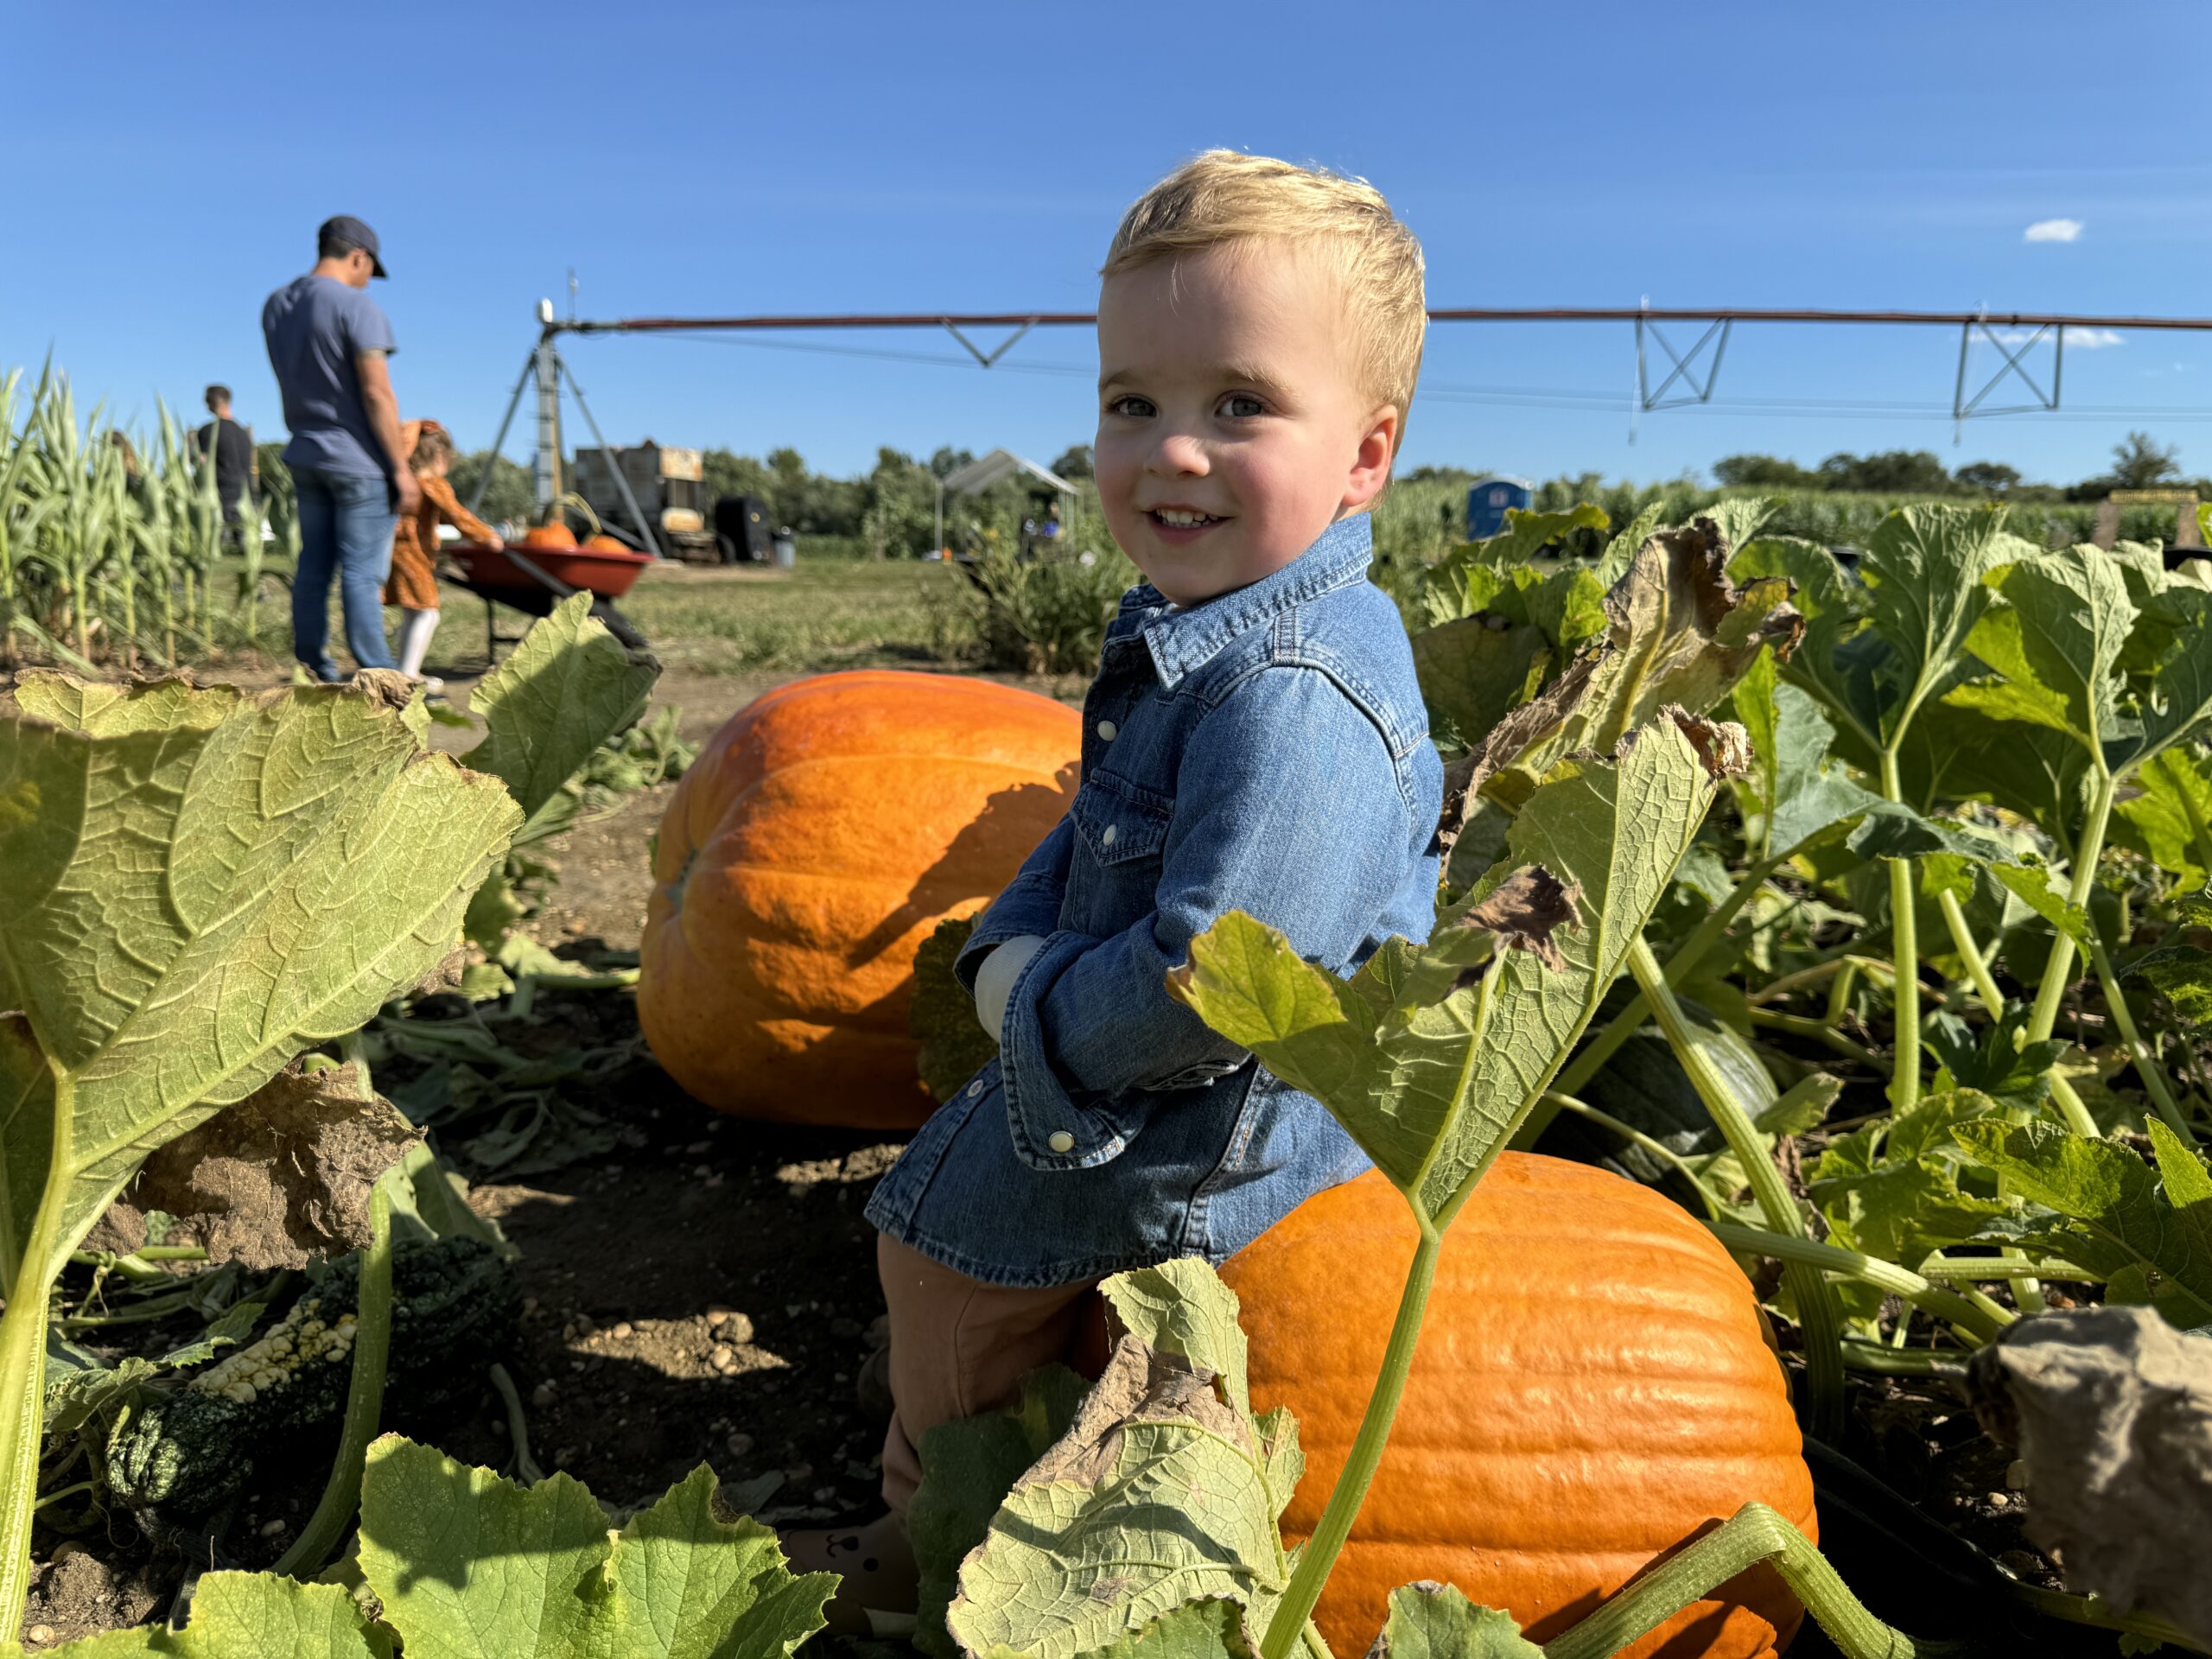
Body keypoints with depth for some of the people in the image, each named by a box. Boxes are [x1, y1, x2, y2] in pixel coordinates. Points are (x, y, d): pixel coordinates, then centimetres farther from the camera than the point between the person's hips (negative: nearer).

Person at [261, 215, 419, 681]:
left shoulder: (276, 305, 10)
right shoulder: (356, 306, -13)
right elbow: (377, 394, -18)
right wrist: (401, 468, -15)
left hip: (304, 455, 7)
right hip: (358, 459, -7)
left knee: (313, 568, 11)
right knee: (361, 573, -6)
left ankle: (314, 672, 15)